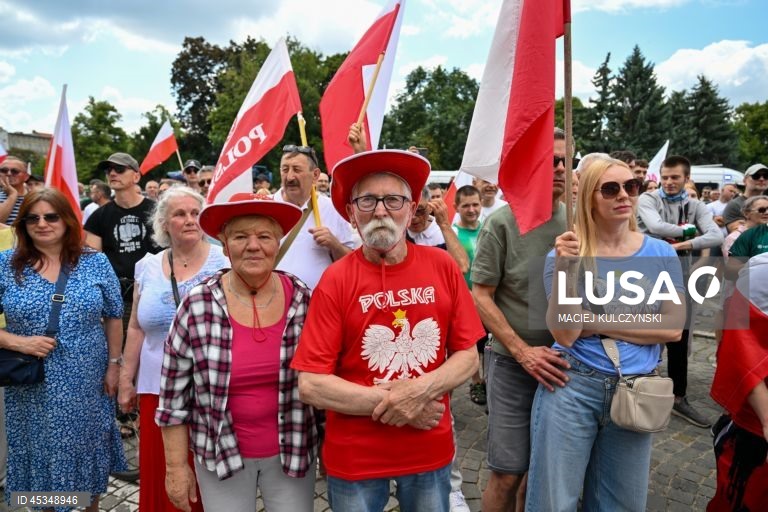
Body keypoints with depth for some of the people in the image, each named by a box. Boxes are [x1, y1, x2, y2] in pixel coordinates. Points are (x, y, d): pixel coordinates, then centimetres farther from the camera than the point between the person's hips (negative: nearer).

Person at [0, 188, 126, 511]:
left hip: (87, 385, 1)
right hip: (33, 390, 0)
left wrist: (113, 365, 2)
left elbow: (113, 317, 3)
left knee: (87, 453, 16)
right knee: (40, 456, 14)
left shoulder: (95, 263, -2)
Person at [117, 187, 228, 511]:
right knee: (161, 473, 11)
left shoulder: (224, 261, -5)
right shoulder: (147, 267, 7)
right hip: (157, 388, 4)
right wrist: (126, 380, 13)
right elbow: (136, 328, 13)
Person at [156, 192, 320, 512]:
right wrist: (176, 466, -1)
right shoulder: (196, 306, -13)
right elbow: (174, 395, -5)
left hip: (293, 451, 1)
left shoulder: (304, 302, -10)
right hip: (221, 454, 0)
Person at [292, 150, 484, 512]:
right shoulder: (335, 280, -13)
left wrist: (421, 390, -19)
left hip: (431, 450, 2)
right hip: (355, 456, -2)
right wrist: (390, 403, -18)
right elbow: (310, 384, -15)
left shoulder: (442, 266, -7)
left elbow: (468, 357, -3)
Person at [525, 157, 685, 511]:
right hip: (571, 388, -2)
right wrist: (564, 269, -27)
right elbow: (565, 334, -15)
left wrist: (597, 324, -12)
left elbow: (673, 327, -5)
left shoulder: (661, 254, 1)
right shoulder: (564, 254, -7)